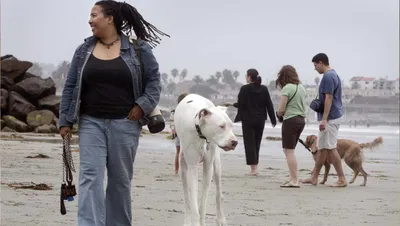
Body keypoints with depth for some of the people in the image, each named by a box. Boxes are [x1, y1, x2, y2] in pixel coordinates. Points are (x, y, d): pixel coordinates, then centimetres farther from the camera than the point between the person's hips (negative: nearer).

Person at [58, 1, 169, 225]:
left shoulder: (138, 49, 0)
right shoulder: (84, 50, 7)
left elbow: (154, 80, 4)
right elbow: (70, 87, 9)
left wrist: (143, 106, -10)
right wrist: (65, 121, 5)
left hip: (125, 124, -1)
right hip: (91, 123, 2)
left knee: (120, 179, 8)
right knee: (90, 176, -11)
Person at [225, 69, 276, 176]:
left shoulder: (245, 89, -11)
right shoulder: (264, 89, 3)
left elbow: (241, 104, -12)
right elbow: (269, 104, 3)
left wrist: (231, 104, 9)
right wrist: (273, 119, 9)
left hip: (248, 120, -5)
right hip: (260, 119, 5)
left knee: (249, 143, 0)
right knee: (257, 143, 14)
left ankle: (253, 168, -6)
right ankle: (255, 166, 15)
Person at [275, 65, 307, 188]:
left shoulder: (287, 88, -12)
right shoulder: (301, 87, 12)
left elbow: (281, 109, -14)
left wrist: (279, 115, 8)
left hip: (290, 120, -8)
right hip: (301, 120, 8)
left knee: (289, 151, -4)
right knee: (289, 150, 16)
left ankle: (294, 181, -8)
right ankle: (293, 178, 14)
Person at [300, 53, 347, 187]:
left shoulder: (328, 77, -16)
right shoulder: (333, 75, 16)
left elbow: (329, 98, -22)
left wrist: (324, 119, -24)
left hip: (330, 118, -10)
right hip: (334, 116, 10)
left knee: (330, 148, -8)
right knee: (322, 148, 13)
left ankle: (342, 179, -6)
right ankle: (314, 178, 19)